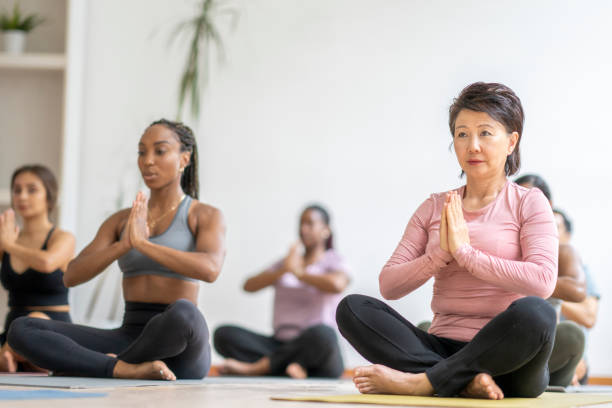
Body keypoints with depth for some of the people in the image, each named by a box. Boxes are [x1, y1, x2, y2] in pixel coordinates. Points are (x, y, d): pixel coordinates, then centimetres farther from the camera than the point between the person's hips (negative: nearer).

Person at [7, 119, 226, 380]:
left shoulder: (207, 216, 2)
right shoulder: (120, 221, 16)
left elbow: (209, 269, -21)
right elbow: (71, 277, 1)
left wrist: (143, 243, -24)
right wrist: (123, 245, -15)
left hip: (179, 349, -4)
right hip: (128, 340, 4)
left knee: (182, 313, -42)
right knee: (21, 330, -15)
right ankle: (127, 369, -30)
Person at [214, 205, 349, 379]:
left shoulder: (333, 261, 7)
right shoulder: (286, 263, 21)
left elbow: (337, 284, -19)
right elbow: (249, 286, 6)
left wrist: (299, 273, -6)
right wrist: (282, 271, -9)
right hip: (280, 343, 5)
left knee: (322, 334, -41)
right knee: (224, 334, -16)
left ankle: (257, 366, -26)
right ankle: (290, 367, -32)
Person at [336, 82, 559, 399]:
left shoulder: (528, 203, 5)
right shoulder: (434, 208, 16)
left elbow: (542, 282, -14)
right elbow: (389, 285, 5)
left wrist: (465, 252, -11)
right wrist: (441, 254, -10)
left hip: (505, 358, -3)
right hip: (442, 347, 4)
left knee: (535, 312, -37)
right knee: (351, 307, -18)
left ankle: (421, 382, -31)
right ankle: (464, 382, -33)